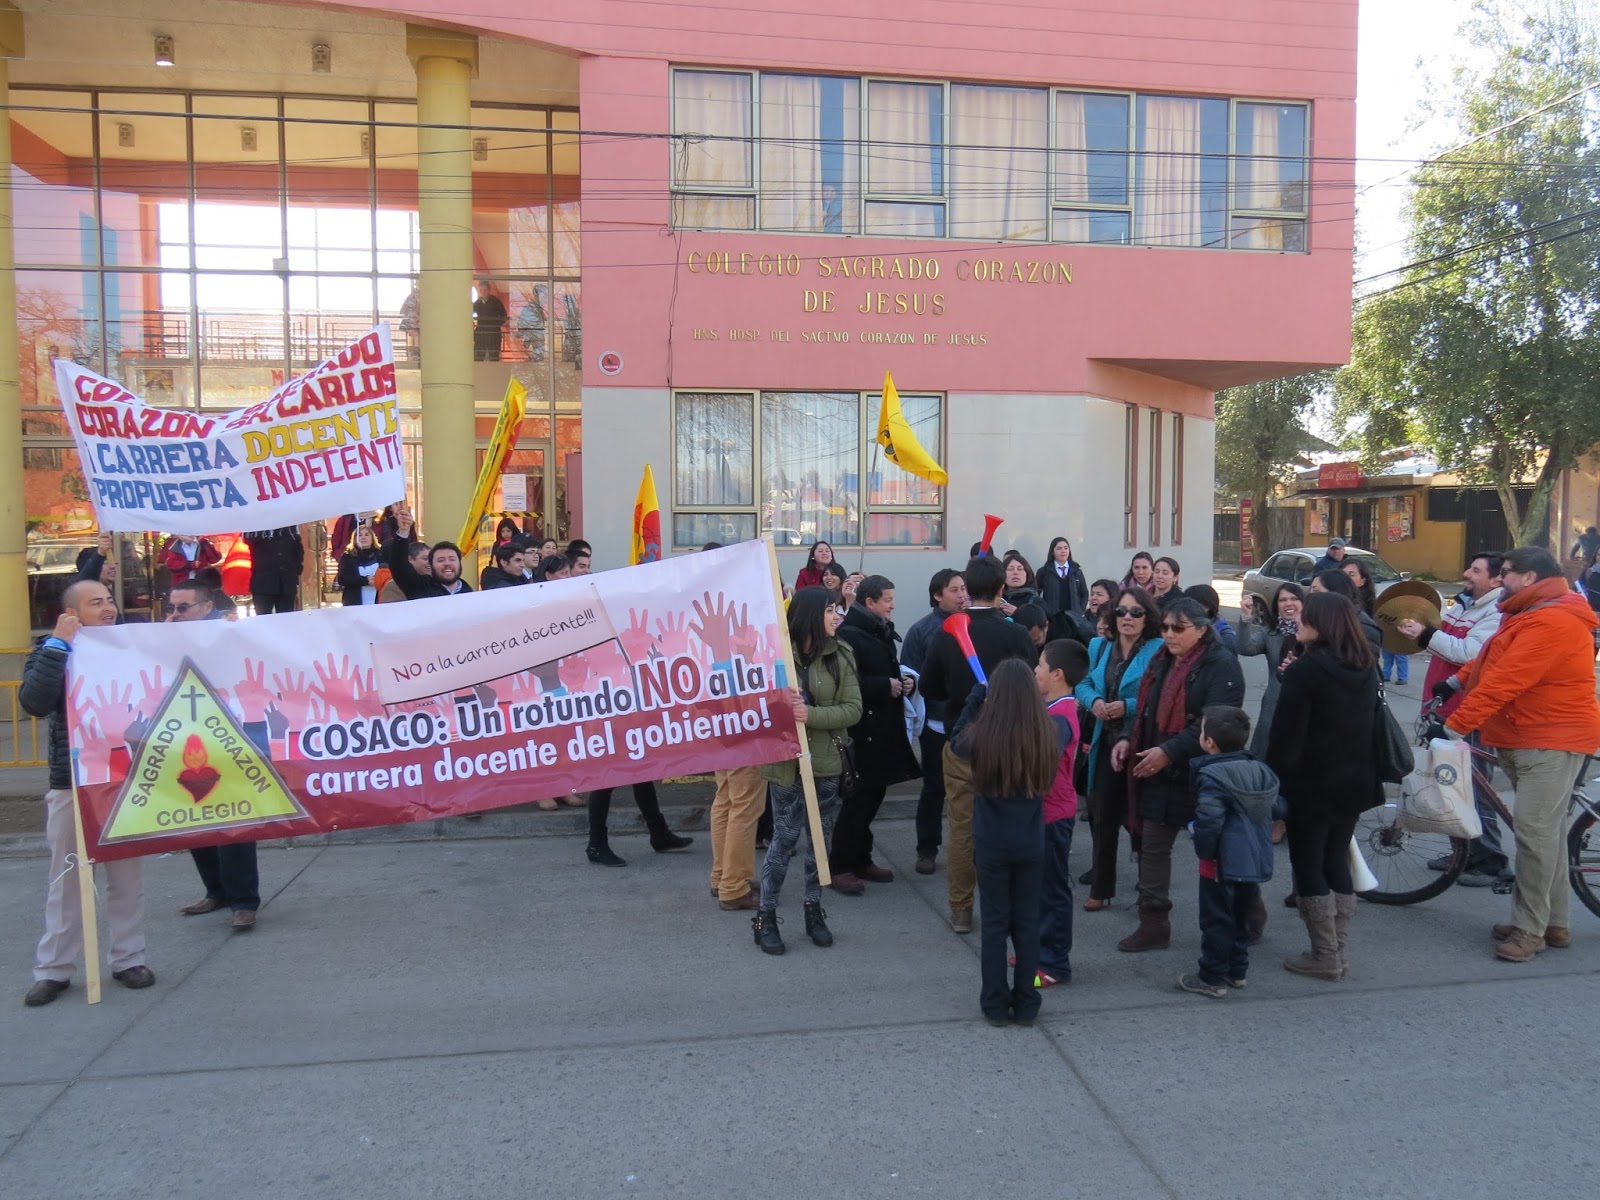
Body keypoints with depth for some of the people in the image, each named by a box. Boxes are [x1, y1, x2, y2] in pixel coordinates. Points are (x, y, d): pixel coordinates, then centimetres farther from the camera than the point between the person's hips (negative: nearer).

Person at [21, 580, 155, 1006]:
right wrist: (59, 644, -20)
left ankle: (128, 959, 19)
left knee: (126, 875, 9)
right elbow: (34, 703, -20)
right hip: (70, 784, -1)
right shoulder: (51, 650, 0)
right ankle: (53, 969, 16)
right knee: (66, 879, 6)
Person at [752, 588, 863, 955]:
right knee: (785, 838, 2)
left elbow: (853, 709, -7)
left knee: (820, 838, 13)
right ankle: (766, 915, 16)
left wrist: (810, 714, -21)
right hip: (785, 760, -3)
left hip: (826, 761, 3)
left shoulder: (841, 654, -2)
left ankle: (814, 910, 29)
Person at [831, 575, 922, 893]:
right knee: (857, 799, -5)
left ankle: (861, 859, 25)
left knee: (872, 795, 13)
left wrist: (906, 682, 5)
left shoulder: (883, 633, 15)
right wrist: (886, 686, -18)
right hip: (862, 732, -9)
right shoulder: (848, 635, -14)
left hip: (884, 729, 9)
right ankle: (839, 866, 5)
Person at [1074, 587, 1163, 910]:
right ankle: (1101, 889, 24)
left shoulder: (1159, 650, -11)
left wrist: (1128, 707, -24)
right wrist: (1093, 701, -9)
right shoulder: (1099, 646, 8)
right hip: (1106, 744, 5)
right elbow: (1083, 684, 11)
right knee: (1103, 816, 11)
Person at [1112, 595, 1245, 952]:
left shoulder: (1221, 665, -13)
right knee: (1152, 845, 10)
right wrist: (1128, 738, 1)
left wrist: (1169, 751, -29)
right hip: (1159, 771, 8)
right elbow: (1147, 710, 19)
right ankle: (1153, 924, 19)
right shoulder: (1162, 661, 12)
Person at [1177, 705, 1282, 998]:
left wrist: (1204, 851, -12)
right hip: (1256, 860, 8)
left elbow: (1209, 822, -25)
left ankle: (1212, 978, 10)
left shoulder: (1211, 776, -20)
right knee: (1240, 918, 21)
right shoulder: (1261, 772, 4)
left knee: (1216, 921, 3)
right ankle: (1237, 970, 31)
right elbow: (1275, 809, 12)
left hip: (1223, 863, -7)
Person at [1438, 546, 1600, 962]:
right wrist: (1456, 681, 4)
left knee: (1535, 831, -10)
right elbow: (1491, 659, 18)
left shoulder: (1552, 621, -22)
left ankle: (1530, 928, -2)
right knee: (1546, 830, 15)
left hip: (1552, 741, -11)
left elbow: (1504, 682, -27)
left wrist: (1455, 724, -27)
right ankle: (1554, 922, 24)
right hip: (1525, 738, 11)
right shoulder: (1531, 615, 15)